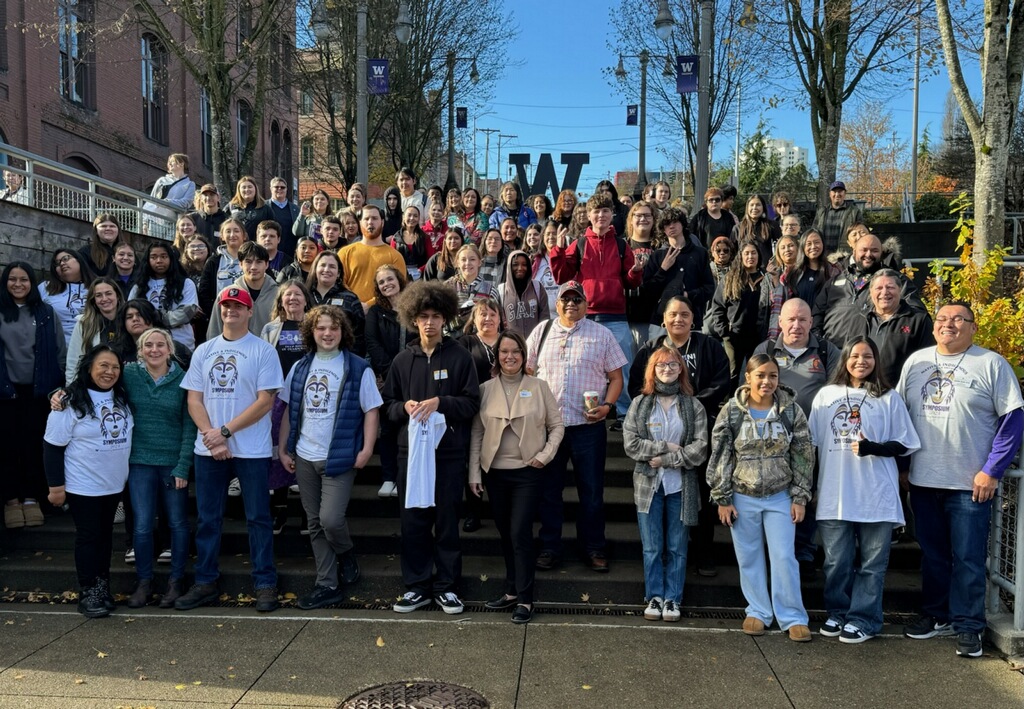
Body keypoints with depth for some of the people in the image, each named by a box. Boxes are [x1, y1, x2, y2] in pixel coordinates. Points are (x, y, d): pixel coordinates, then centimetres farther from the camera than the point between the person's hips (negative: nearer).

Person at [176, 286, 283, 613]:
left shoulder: (263, 350, -3)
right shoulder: (204, 351, 11)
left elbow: (265, 401, -9)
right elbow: (194, 399, 6)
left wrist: (225, 431, -13)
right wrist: (210, 435, -9)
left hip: (251, 449, -4)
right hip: (208, 449, 4)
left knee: (258, 518, 2)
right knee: (207, 518, 11)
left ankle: (265, 583, 11)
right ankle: (205, 583, 22)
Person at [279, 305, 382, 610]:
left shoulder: (358, 368, -5)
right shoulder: (300, 368, 8)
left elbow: (371, 411, -6)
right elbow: (289, 411, 12)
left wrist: (366, 450, -14)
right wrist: (283, 449, 7)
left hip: (340, 458, -5)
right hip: (304, 458, 5)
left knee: (331, 519, -13)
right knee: (315, 524, 9)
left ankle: (346, 555, 20)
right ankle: (327, 585, 19)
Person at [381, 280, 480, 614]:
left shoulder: (459, 357, 0)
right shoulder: (403, 360, 8)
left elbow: (472, 402, -3)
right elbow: (388, 403, 10)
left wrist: (441, 403, -18)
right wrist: (404, 407, -11)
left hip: (448, 451, -2)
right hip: (410, 449, 2)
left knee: (447, 520, 5)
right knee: (412, 520, 6)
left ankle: (446, 587, 18)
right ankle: (417, 586, 18)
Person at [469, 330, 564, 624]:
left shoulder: (539, 387, 0)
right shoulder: (485, 389, 4)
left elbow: (557, 425, 5)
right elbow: (476, 433, 5)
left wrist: (545, 454, -8)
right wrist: (474, 472, 1)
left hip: (528, 471, -3)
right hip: (495, 472, 3)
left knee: (520, 533, -7)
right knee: (505, 533, 12)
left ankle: (525, 598, 3)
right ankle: (512, 589, 25)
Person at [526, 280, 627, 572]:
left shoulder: (601, 334, 4)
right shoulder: (542, 331, 9)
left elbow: (616, 377, 5)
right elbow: (527, 371, 11)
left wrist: (607, 405, -11)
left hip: (588, 425, -1)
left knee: (592, 490, 5)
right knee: (548, 489, 9)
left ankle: (593, 547, 19)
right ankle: (549, 547, 21)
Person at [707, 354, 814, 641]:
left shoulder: (791, 410, -3)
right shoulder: (732, 411, -6)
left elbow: (803, 456, 0)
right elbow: (720, 456, -4)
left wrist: (800, 497, -3)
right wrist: (722, 498, -5)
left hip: (780, 497, 0)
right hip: (743, 498, 0)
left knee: (784, 557, 1)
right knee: (749, 558, 10)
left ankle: (792, 617, 14)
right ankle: (758, 612, 25)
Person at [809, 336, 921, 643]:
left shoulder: (889, 398, 2)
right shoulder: (826, 395, 7)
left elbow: (903, 445, 3)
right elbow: (811, 440, 9)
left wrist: (871, 448, -15)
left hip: (877, 495, -1)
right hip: (834, 494, 2)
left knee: (871, 562, 5)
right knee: (836, 561, 9)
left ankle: (863, 618, 16)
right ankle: (838, 612, 24)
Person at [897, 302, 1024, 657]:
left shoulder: (992, 364, -5)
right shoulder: (916, 361, 8)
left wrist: (992, 471, -12)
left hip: (971, 484, -4)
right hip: (923, 480, 4)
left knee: (968, 559, 2)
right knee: (932, 554, 15)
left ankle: (968, 626, 16)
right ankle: (936, 614, 30)